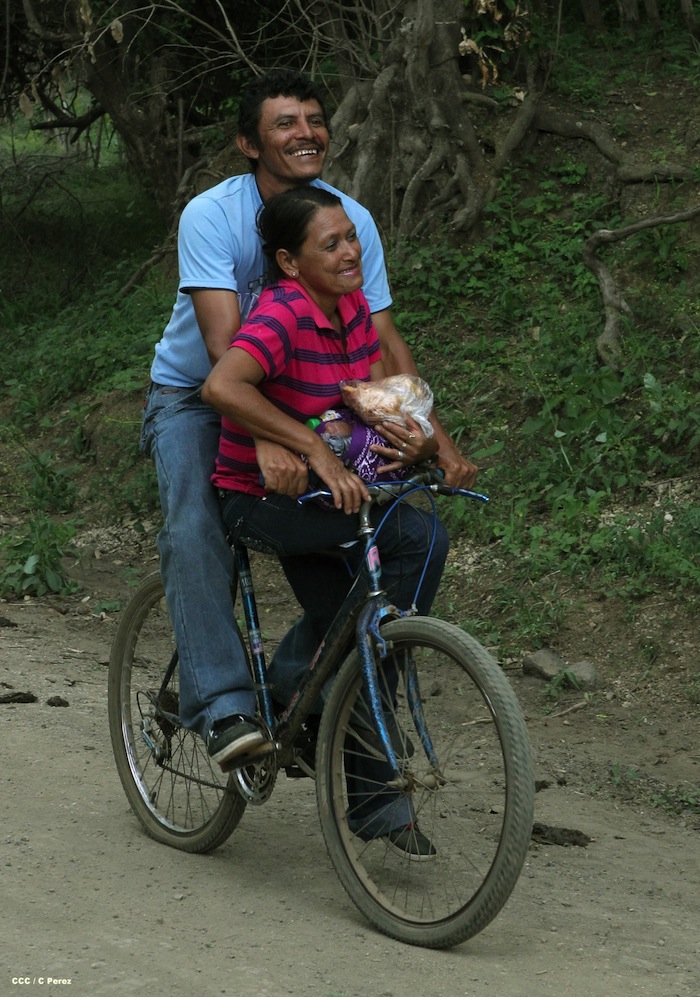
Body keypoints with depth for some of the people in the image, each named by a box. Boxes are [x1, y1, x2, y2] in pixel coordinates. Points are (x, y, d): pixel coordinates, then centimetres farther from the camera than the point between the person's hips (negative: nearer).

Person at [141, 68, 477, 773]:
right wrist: (267, 441, -48)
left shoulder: (352, 220, -12)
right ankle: (222, 706, -30)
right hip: (194, 397, -4)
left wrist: (437, 439, -21)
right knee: (193, 530, -30)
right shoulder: (210, 216, -24)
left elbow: (384, 342, -10)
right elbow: (224, 345, -34)